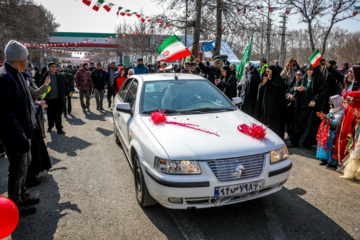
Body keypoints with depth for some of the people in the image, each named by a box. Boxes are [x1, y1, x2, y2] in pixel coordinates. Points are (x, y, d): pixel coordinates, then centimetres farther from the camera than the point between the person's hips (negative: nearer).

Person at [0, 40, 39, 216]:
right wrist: (19, 136, -25)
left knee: (25, 163, 21)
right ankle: (15, 206, 22)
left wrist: (25, 132, 19)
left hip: (23, 130, 10)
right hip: (14, 134, -10)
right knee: (18, 169, 4)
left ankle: (21, 196, 39)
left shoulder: (15, 74, 9)